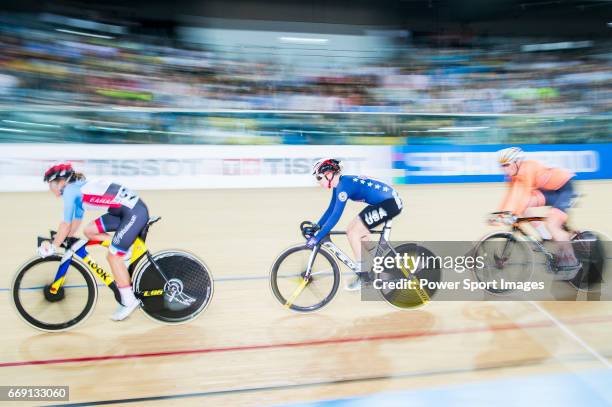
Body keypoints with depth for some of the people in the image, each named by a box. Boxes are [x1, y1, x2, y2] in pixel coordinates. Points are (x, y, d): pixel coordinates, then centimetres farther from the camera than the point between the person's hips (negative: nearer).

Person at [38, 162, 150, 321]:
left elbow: (66, 224, -5)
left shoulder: (70, 190, -6)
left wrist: (53, 247, 5)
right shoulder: (78, 188, 19)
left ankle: (129, 301, 4)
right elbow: (77, 219, 26)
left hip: (135, 212, -9)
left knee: (113, 257, -4)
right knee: (89, 231, 10)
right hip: (126, 211, 9)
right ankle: (124, 250, 14)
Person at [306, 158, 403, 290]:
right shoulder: (339, 185, 8)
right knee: (352, 230, 12)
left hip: (389, 203, -10)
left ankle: (363, 275, 1)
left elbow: (335, 216, -25)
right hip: (383, 202, 10)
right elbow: (331, 210, 17)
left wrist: (317, 237, -21)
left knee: (353, 233, -8)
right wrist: (317, 227, 12)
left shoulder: (344, 185, -21)